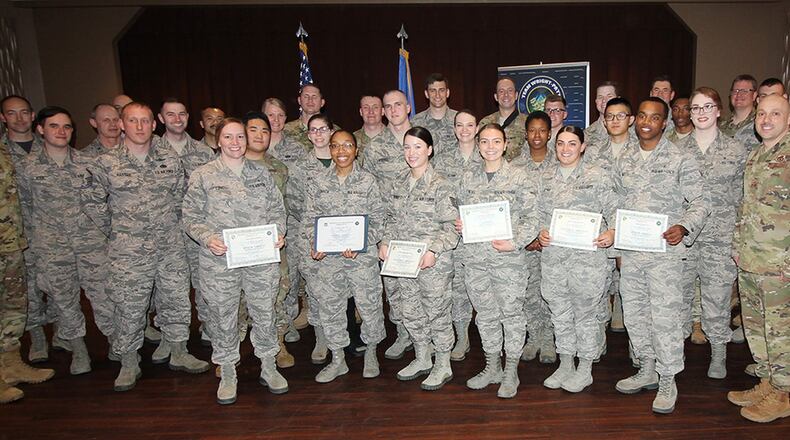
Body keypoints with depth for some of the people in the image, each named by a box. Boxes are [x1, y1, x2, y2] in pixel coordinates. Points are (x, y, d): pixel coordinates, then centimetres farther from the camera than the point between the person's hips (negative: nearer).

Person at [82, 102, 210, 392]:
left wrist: (172, 224, 9)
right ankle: (129, 364, 23)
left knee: (177, 300, 11)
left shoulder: (170, 159, 3)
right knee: (129, 308, 6)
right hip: (128, 252, -3)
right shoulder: (106, 164, -5)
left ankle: (179, 354, 29)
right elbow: (91, 201, 4)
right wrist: (114, 230, 5)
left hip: (171, 247, 3)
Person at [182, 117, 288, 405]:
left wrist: (278, 233, -5)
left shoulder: (261, 174, 8)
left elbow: (277, 209, 12)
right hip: (220, 262, -2)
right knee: (223, 318, 9)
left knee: (265, 313, 11)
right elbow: (191, 217, -1)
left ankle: (268, 367, 31)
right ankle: (228, 374, 29)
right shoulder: (203, 176, 0)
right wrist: (207, 238, -18)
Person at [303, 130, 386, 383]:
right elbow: (309, 218, 5)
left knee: (369, 304, 7)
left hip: (362, 256, -2)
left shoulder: (367, 181, -1)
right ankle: (338, 360, 29)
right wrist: (315, 243, -13)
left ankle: (371, 352, 33)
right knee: (329, 307, 11)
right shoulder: (318, 181, 4)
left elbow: (377, 220, -2)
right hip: (326, 257, 2)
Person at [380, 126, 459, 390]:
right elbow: (392, 219, 15)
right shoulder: (400, 185, 8)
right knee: (411, 313, 16)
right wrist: (385, 242, 1)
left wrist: (433, 251, -24)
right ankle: (422, 360, 35)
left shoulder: (440, 185, -12)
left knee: (437, 312, 6)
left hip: (434, 262, -6)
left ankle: (443, 366, 24)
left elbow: (451, 227, -14)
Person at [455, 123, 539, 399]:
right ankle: (492, 367, 29)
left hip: (508, 258, -4)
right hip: (475, 257, 4)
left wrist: (515, 243, -18)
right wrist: (458, 226, -2)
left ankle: (511, 372, 20)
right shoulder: (469, 178, 9)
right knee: (485, 314, 13)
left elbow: (531, 218, -6)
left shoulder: (520, 178, -3)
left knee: (511, 313, 5)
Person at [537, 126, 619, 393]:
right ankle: (565, 364, 30)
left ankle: (585, 369, 23)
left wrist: (611, 233, -21)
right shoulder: (546, 176, 10)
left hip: (587, 256, -4)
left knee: (586, 313, 6)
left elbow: (614, 211, -3)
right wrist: (540, 232, -3)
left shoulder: (598, 176, -2)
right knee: (559, 313, 13)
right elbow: (538, 212, 15)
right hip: (552, 255, 4)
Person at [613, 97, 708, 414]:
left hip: (664, 250, -5)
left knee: (664, 316, -4)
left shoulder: (680, 160, -2)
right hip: (629, 250, 5)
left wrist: (684, 228, -21)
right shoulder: (624, 160, 11)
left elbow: (699, 202, -3)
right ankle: (647, 370, 29)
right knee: (634, 313, 12)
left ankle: (667, 381, 12)